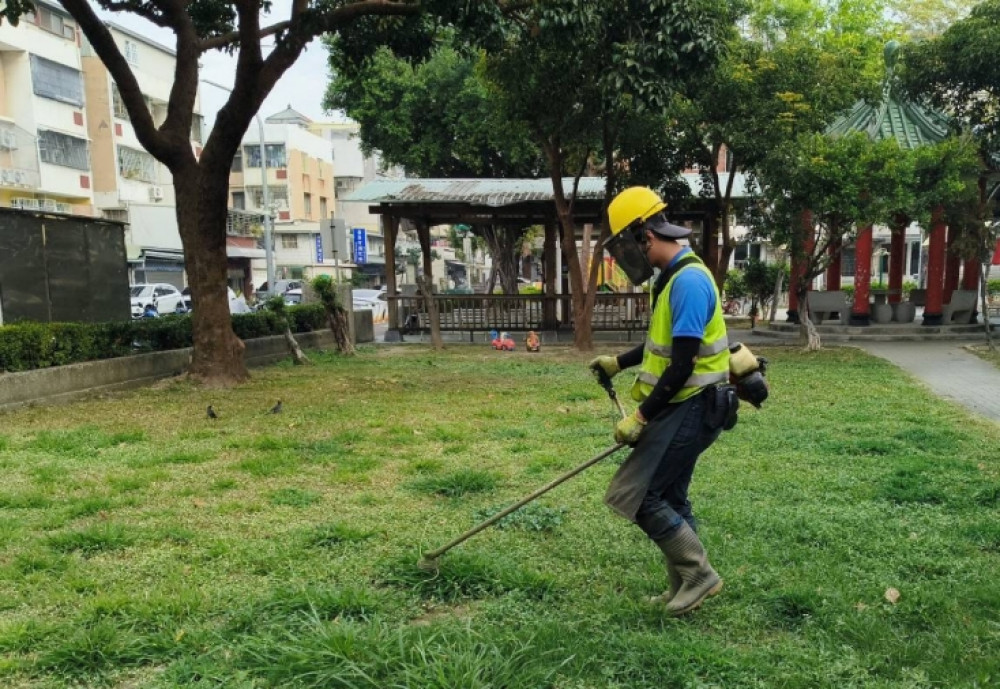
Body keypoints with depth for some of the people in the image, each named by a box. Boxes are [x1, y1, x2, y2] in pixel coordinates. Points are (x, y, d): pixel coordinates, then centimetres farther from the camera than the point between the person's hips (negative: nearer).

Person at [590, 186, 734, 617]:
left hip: (690, 410, -10)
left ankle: (699, 573, 5)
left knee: (634, 495, -9)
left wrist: (640, 417, -20)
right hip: (679, 408, 10)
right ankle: (685, 588, 29)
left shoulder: (689, 281, -21)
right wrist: (619, 362, 22)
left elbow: (682, 365, -25)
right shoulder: (673, 277, 11)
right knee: (669, 497, 16)